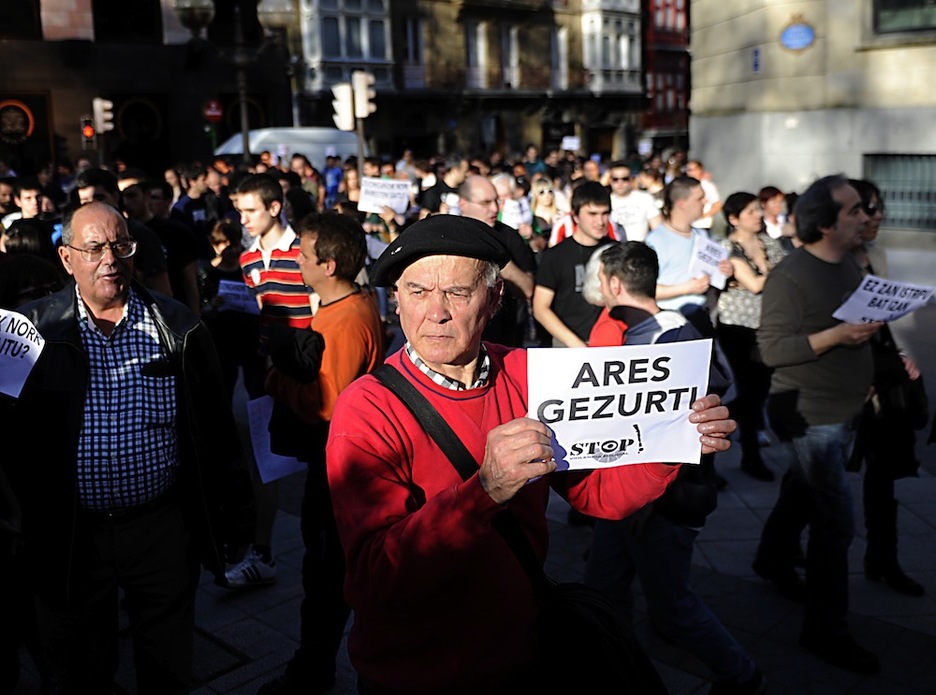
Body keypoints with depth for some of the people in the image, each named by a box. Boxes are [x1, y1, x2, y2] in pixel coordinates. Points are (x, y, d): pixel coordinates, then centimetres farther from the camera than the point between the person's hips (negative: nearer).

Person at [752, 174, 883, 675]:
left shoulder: (850, 265, 7)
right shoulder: (789, 276, -20)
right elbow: (771, 350, -23)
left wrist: (871, 325, 1)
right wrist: (835, 336, -28)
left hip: (844, 412, 8)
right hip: (807, 415, -8)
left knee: (803, 494, 24)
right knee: (837, 522, -5)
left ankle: (772, 560, 48)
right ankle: (825, 629, 9)